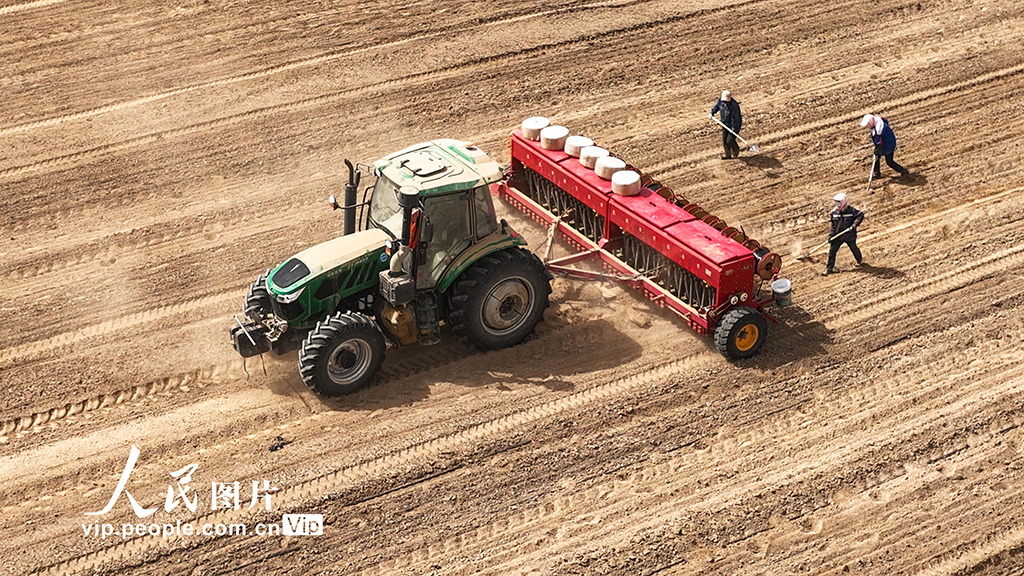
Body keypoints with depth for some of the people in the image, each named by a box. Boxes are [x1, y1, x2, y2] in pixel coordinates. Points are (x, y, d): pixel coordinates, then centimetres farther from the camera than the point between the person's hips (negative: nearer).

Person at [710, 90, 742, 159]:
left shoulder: (734, 106, -32)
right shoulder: (721, 101, -10)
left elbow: (735, 118, -29)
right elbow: (717, 106, 14)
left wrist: (734, 127, -29)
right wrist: (712, 112, 5)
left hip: (735, 125, -7)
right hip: (726, 125, 7)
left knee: (730, 140, -7)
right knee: (724, 140, 9)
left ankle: (736, 152, 23)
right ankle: (728, 155, 27)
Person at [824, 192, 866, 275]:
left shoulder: (851, 210, -15)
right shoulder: (834, 212, -1)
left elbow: (861, 215, -18)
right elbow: (832, 224, 4)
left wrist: (854, 224, -29)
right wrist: (831, 235, -4)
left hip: (850, 235, -3)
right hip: (838, 236, 3)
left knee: (854, 248, 17)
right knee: (832, 250, -6)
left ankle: (860, 261, 46)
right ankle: (829, 268, 2)